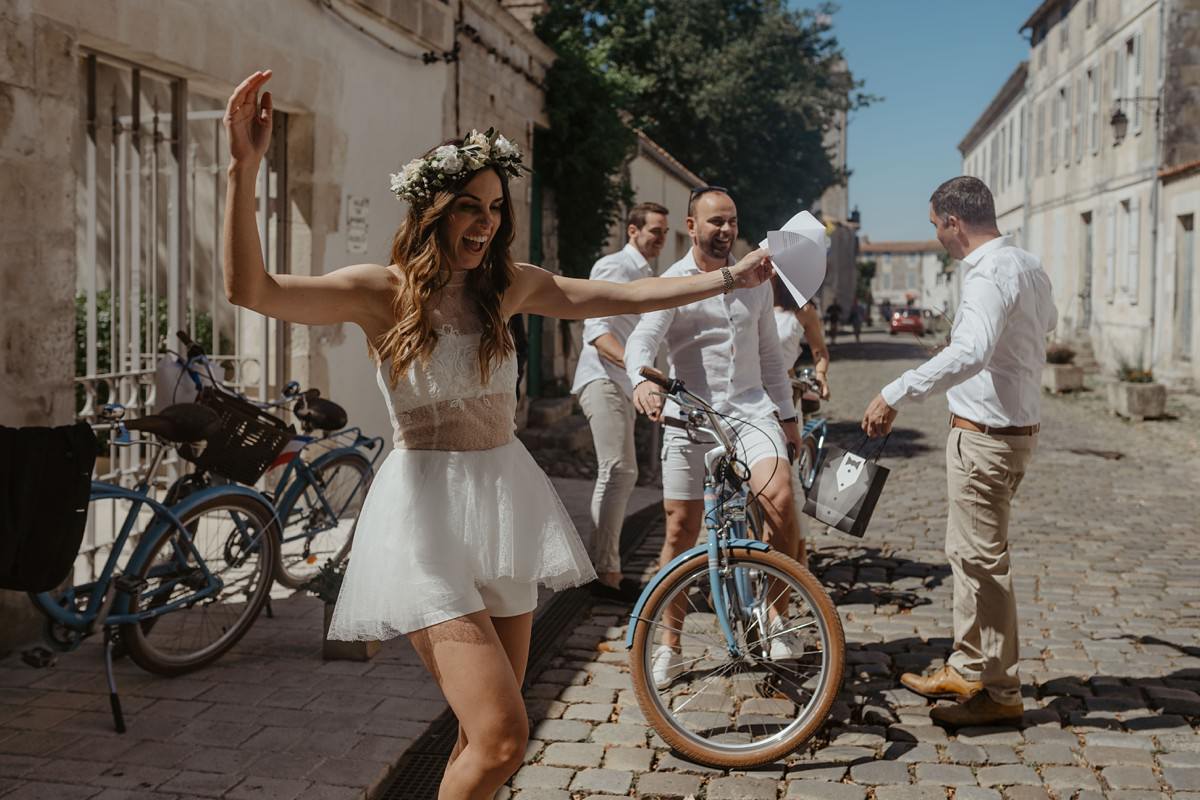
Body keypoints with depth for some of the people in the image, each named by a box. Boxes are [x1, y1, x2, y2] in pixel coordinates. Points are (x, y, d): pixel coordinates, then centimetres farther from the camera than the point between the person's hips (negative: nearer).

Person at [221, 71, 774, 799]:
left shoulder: (510, 286, 7)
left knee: (490, 732, 14)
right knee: (501, 737, -14)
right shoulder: (382, 292, -9)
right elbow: (250, 288, -20)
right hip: (429, 515, -6)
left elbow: (621, 297, 12)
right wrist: (244, 167, -31)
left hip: (508, 501, 6)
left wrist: (730, 278, 14)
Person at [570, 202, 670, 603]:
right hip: (602, 380, -10)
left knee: (623, 475, 11)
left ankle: (605, 568, 18)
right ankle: (607, 573, -19)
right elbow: (596, 329, -21)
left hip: (623, 385, 10)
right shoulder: (613, 266, -7)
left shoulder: (645, 275, 23)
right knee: (618, 471, -19)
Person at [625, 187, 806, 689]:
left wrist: (788, 415, 18)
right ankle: (670, 646, 17)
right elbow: (642, 339, -18)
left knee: (779, 498, -22)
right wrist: (641, 380, -40)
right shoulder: (673, 283, -2)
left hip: (749, 408, 3)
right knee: (681, 531, 2)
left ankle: (777, 614, 0)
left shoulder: (755, 281, 13)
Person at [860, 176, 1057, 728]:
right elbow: (1047, 322, 31)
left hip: (985, 434, -10)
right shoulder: (1028, 265, 11)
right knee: (968, 553, 18)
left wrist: (895, 394, -41)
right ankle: (967, 668, 29)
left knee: (982, 560, -1)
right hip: (1017, 426, 10)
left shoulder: (988, 275, -21)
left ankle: (1000, 693, 9)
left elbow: (972, 352, -38)